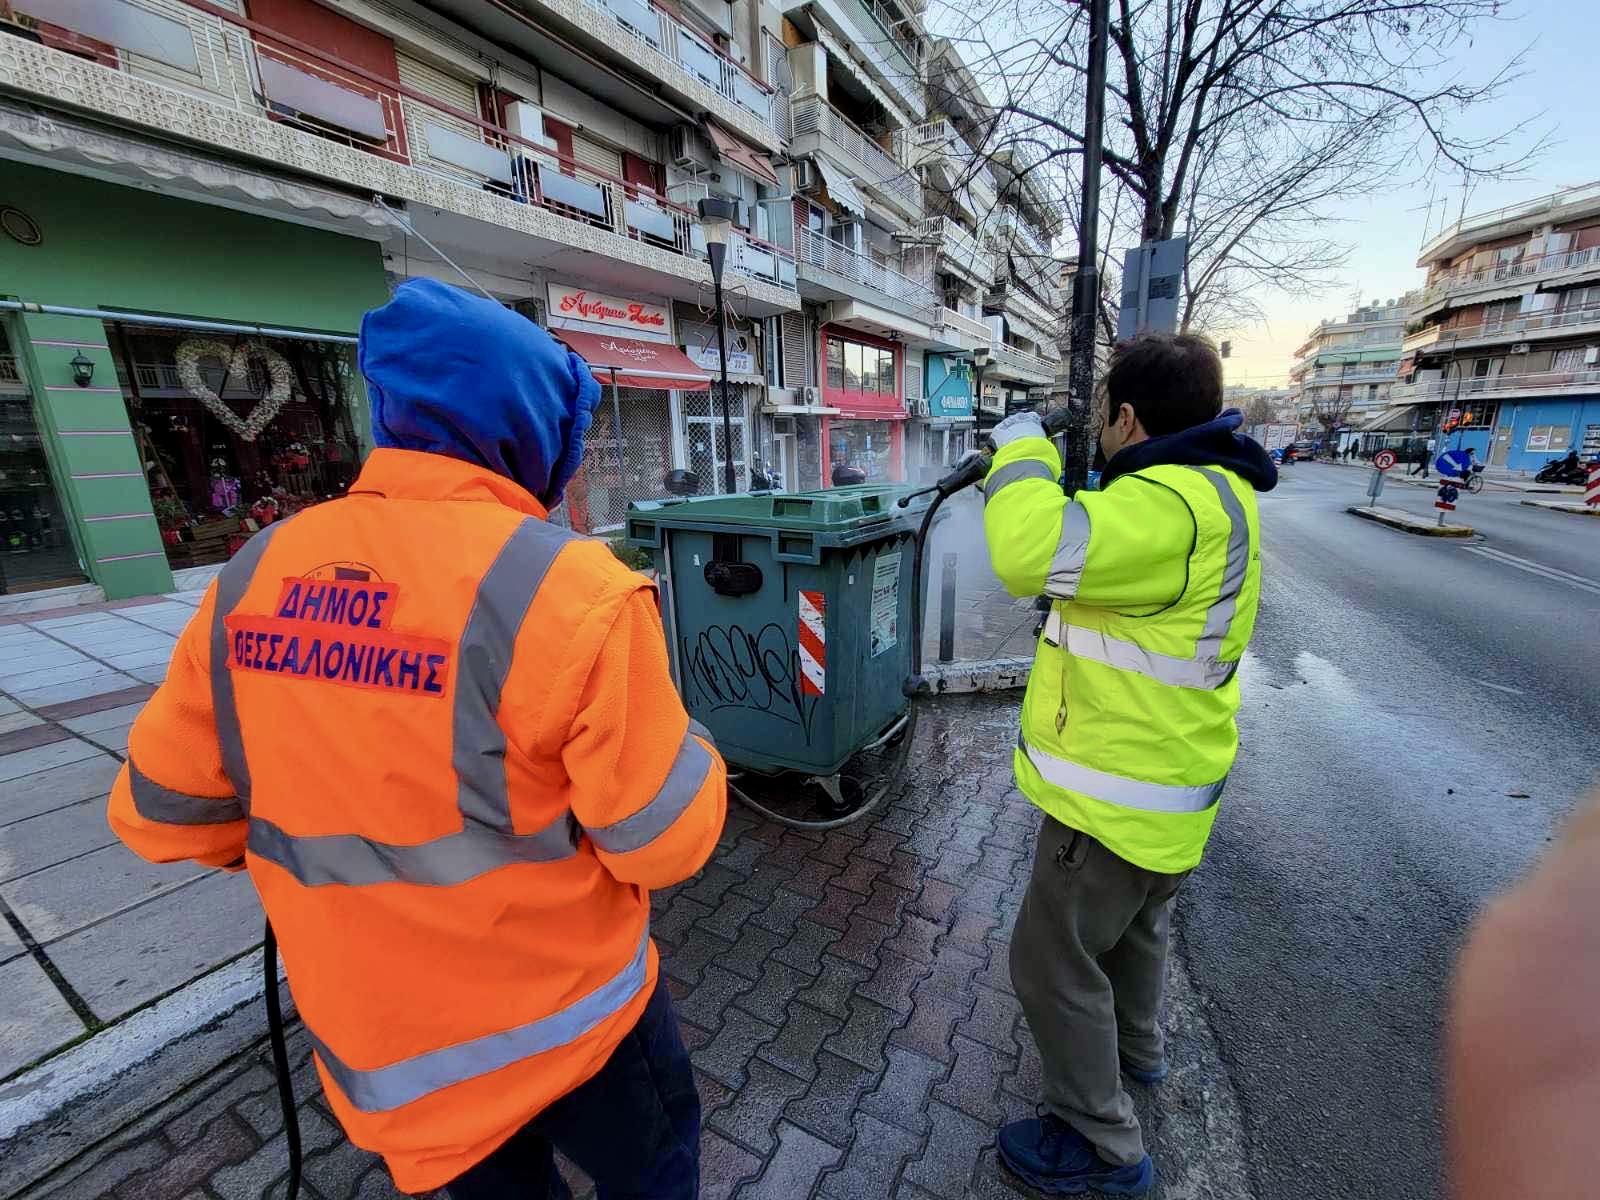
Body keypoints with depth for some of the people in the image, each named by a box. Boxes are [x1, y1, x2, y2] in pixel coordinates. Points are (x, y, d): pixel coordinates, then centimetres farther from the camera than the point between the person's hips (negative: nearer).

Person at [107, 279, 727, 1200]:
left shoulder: (253, 576, -10)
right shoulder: (570, 589, -29)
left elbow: (160, 813, 2)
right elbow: (665, 841, -22)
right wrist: (681, 757, -3)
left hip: (374, 1039, 6)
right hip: (561, 1016, -5)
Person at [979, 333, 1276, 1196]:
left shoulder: (1171, 506, -29)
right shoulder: (1212, 489, 6)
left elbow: (1032, 554, -42)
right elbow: (1105, 547, 18)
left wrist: (1022, 447, -24)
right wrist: (1031, 470, 8)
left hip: (1119, 791, -10)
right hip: (1161, 777, 10)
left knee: (1052, 963, 9)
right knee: (1136, 920, 32)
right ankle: (1136, 1047, 57)